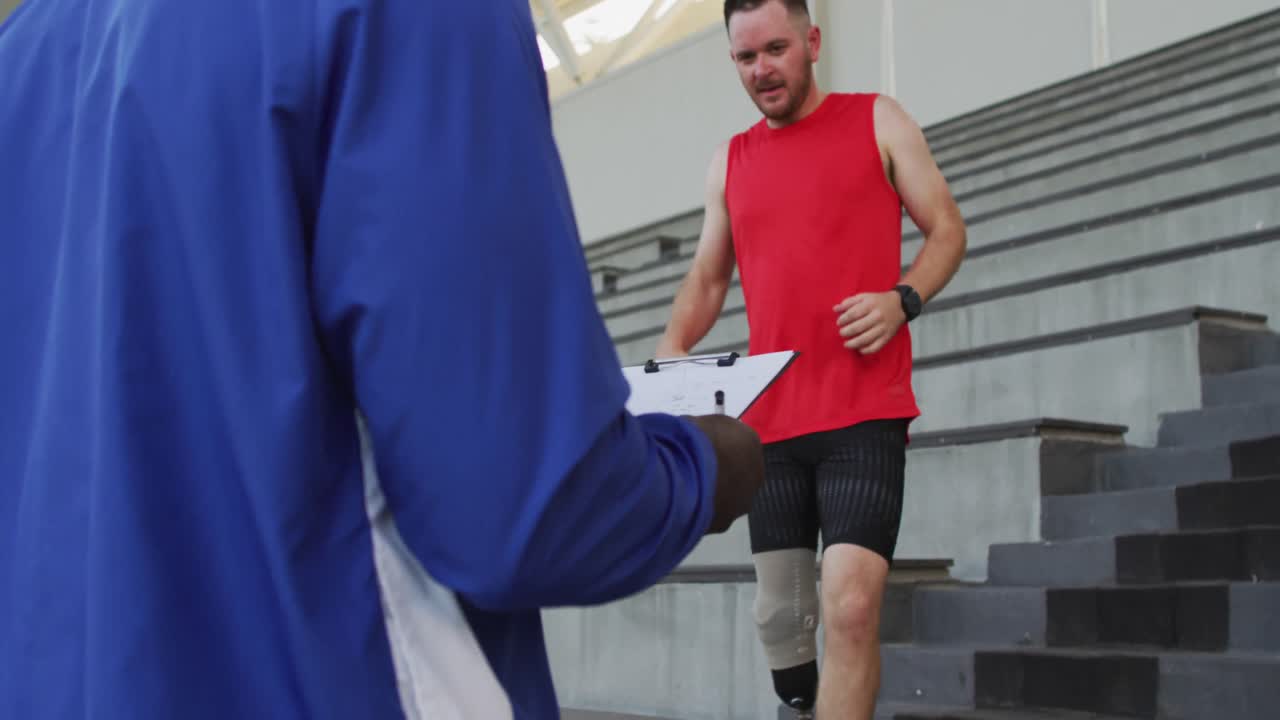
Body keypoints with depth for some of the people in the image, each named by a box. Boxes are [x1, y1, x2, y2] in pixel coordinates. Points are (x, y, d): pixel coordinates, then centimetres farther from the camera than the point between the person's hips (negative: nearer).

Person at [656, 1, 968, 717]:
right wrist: (672, 351, -2)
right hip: (769, 421, 4)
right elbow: (707, 278, 18)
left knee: (850, 604, -17)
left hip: (863, 414, -4)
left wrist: (903, 299, -14)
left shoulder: (878, 120, 6)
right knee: (779, 616, 9)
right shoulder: (731, 159, 16)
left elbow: (947, 229, 6)